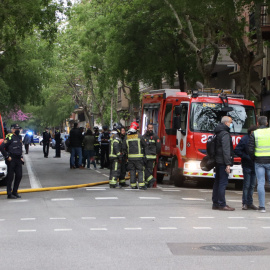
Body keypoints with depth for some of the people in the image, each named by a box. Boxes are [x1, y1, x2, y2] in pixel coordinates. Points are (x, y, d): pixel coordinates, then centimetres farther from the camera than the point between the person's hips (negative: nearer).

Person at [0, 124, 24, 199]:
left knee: (19, 175, 7)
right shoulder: (10, 138, -11)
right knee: (10, 177, -2)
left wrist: (21, 157, 17)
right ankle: (9, 194, 3)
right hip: (11, 160, -8)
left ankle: (15, 192, 19)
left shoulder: (19, 137, 15)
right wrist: (7, 157, -15)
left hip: (18, 159, 8)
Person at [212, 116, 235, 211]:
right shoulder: (225, 134, -13)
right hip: (223, 162, -10)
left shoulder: (218, 133, 17)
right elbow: (226, 150, -20)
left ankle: (215, 203, 15)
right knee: (223, 182, -9)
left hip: (218, 161, 10)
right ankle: (222, 205, -9)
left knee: (217, 182, 12)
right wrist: (228, 164, -22)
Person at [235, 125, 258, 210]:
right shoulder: (244, 139, -9)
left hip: (255, 165, 5)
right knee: (246, 185, 0)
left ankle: (250, 203, 18)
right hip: (247, 166, -5)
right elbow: (236, 151, -12)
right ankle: (245, 203, 7)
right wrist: (247, 157, -17)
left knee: (252, 185, 10)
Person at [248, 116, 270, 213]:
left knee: (261, 183, 1)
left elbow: (250, 149, -5)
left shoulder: (254, 134, -2)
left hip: (259, 161, 0)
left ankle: (262, 206, -3)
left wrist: (253, 158, 12)